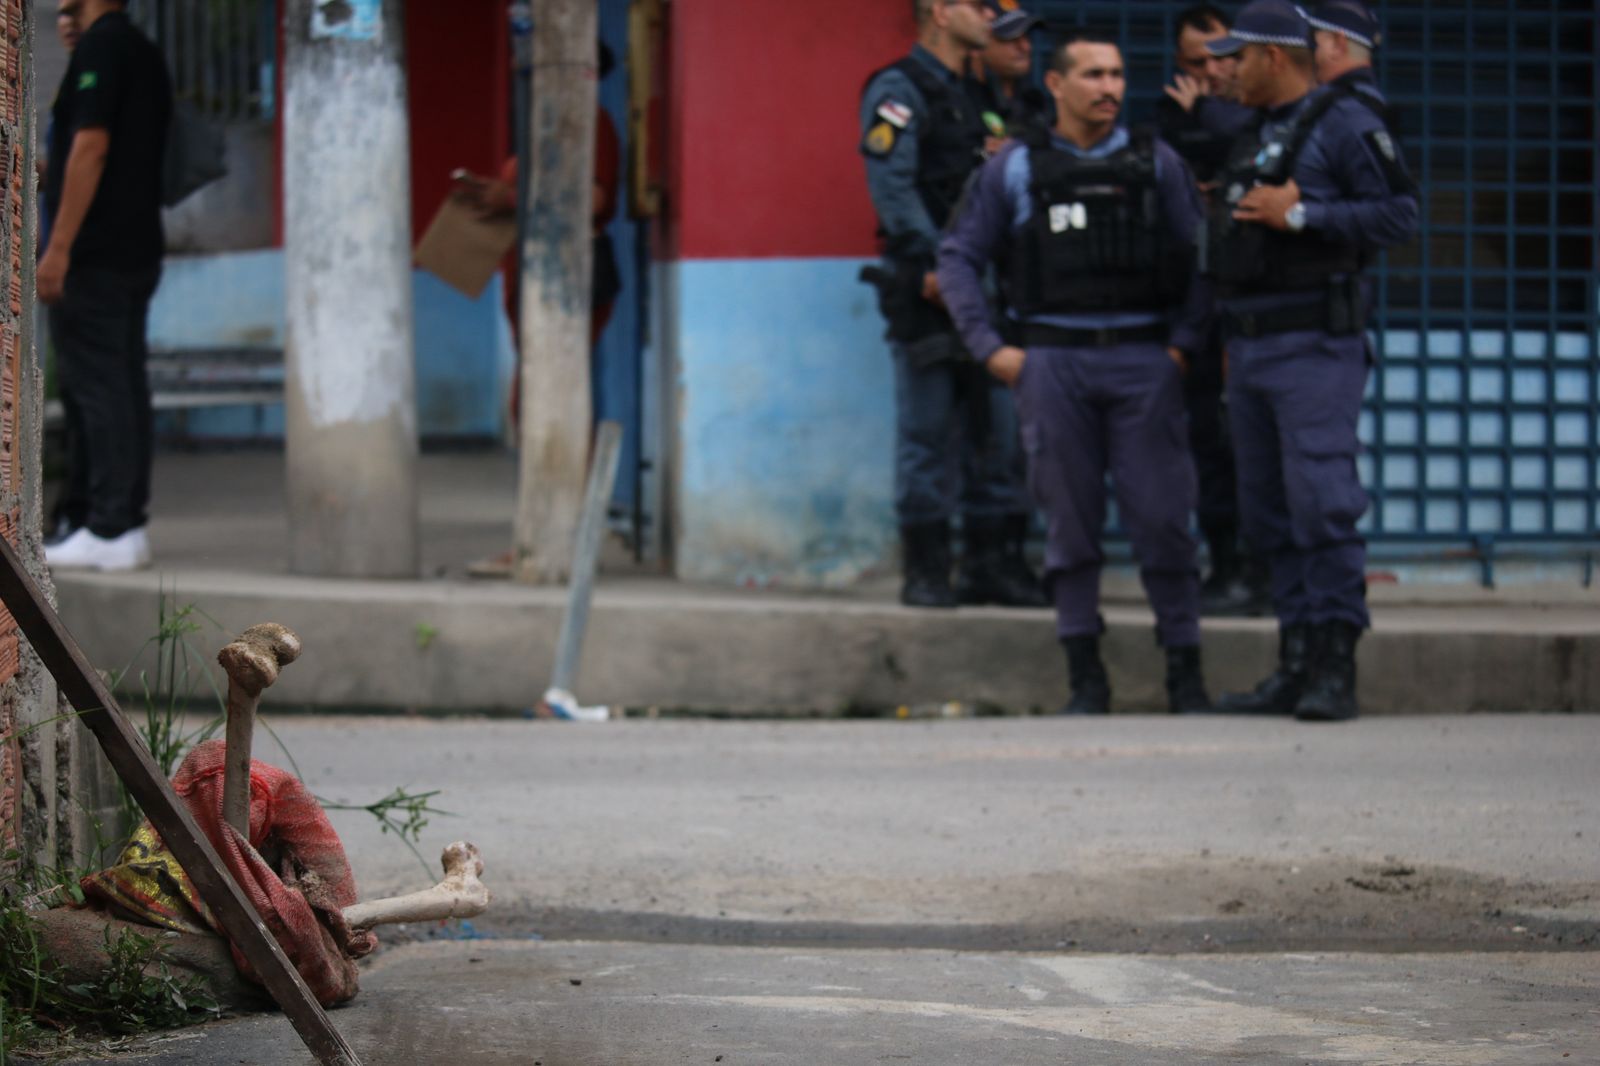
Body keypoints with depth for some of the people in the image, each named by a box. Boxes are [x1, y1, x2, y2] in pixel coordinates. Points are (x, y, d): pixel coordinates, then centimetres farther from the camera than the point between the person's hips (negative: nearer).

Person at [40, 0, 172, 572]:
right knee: (122, 385, 10)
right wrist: (48, 165, 26)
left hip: (93, 254, -9)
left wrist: (59, 248, -19)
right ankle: (128, 523, 11)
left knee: (96, 387, -8)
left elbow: (90, 148, -19)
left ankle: (109, 531, -10)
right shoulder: (145, 52, 16)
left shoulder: (100, 46, -12)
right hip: (137, 249, 9)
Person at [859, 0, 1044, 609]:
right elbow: (892, 187, -15)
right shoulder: (898, 91, -5)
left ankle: (993, 562, 11)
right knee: (927, 432, -4)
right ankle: (925, 569, 1)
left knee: (996, 430, 6)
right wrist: (932, 261, -22)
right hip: (926, 287, -8)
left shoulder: (974, 96, 20)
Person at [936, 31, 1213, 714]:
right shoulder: (1014, 168, 7)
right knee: (1071, 522, 2)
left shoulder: (1156, 163, 9)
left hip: (1142, 360, 0)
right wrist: (988, 349, -1)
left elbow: (1200, 258, 8)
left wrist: (1183, 343, -3)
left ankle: (1185, 675, 3)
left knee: (1162, 518, -4)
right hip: (1052, 361, 0)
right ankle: (1085, 677, 8)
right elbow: (960, 257, 8)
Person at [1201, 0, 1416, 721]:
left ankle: (1335, 672, -13)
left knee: (1322, 503, -13)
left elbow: (1399, 213, -14)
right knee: (1270, 512, 7)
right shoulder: (1257, 135, 20)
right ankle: (1297, 667, 11)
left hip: (1314, 343, -9)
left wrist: (1299, 216, -16)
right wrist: (1228, 341, 18)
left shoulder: (1343, 122, -5)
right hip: (1251, 348, 9)